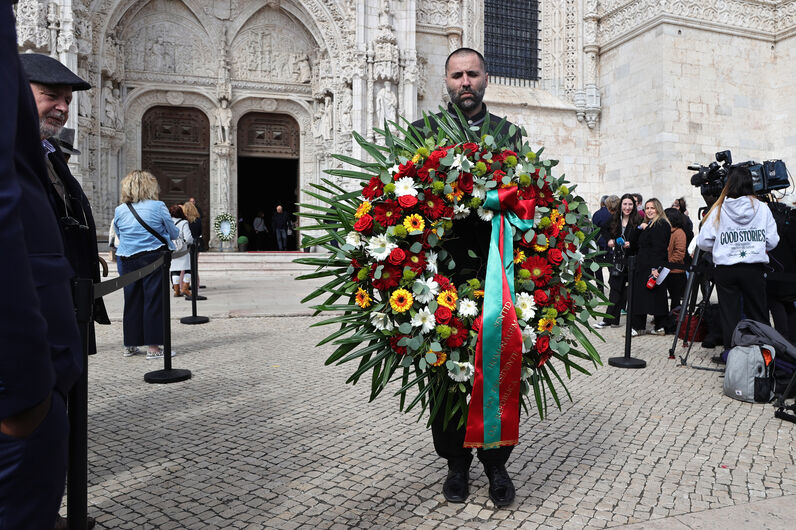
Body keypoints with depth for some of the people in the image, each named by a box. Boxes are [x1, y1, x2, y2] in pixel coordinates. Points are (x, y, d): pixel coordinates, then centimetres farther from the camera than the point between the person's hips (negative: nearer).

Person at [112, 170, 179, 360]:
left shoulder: (119, 211, 5)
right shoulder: (158, 207, -6)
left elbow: (119, 235, 17)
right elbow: (174, 233, 2)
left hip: (127, 260, 4)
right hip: (153, 258, -4)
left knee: (132, 301, 12)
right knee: (154, 301, 0)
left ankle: (130, 345, 20)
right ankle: (153, 347, 2)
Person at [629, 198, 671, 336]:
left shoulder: (661, 225, -10)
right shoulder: (648, 225, 20)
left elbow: (659, 248, -19)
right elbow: (634, 244, 16)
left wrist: (655, 267, -26)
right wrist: (639, 228, 3)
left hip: (653, 267, -10)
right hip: (644, 267, 10)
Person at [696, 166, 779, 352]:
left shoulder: (718, 210, -3)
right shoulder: (762, 208, 1)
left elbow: (703, 242, -2)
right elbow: (772, 241, 4)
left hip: (725, 269, -1)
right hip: (754, 268, 1)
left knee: (729, 316, 5)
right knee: (758, 315, 10)